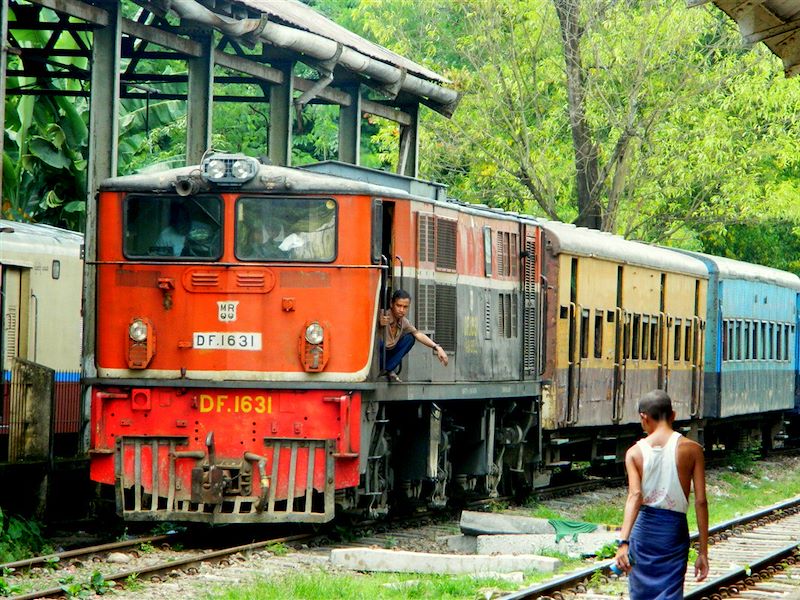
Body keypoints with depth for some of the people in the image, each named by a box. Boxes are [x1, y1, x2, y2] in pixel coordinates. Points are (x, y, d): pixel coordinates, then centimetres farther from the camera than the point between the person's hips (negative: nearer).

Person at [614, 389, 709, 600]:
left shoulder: (635, 452, -2)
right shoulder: (692, 449, -2)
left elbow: (635, 496, -17)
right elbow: (700, 502, -6)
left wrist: (624, 542, -26)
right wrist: (703, 552, -3)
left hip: (643, 529, 1)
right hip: (674, 529, -1)